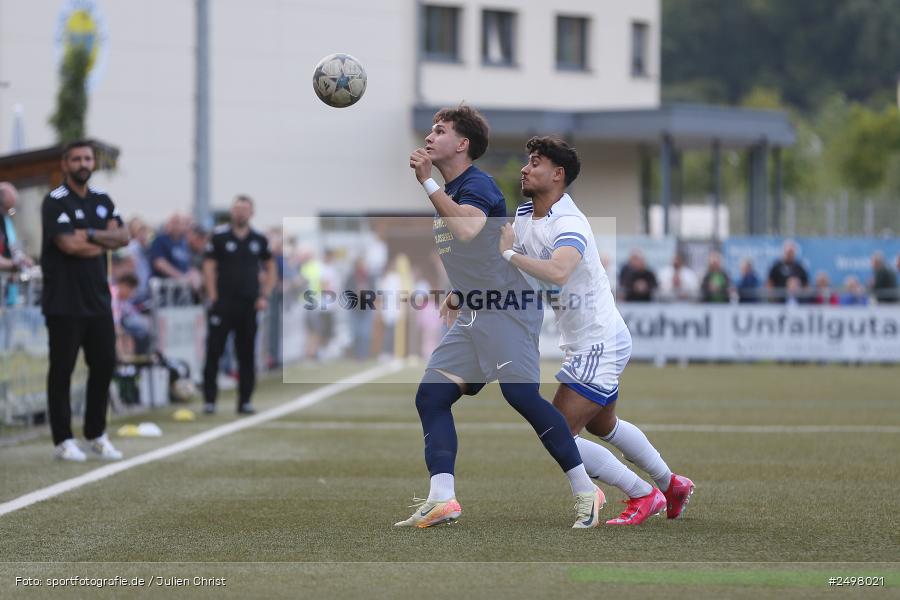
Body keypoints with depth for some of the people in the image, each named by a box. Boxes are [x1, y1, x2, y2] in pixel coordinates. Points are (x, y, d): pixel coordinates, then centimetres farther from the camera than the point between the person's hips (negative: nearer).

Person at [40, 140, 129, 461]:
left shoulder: (102, 200, 14)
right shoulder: (55, 201, -9)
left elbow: (123, 236, 3)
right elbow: (68, 244, -20)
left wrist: (91, 235, -13)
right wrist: (105, 241, -4)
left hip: (98, 299, 7)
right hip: (65, 302, -7)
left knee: (104, 365, 9)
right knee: (62, 370, -1)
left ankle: (96, 435, 21)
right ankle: (63, 440, 4)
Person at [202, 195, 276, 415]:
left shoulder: (259, 240, 9)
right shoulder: (219, 236, -1)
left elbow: (270, 269, 16)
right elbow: (209, 268, -2)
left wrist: (264, 296, 5)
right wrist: (213, 298, -9)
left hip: (249, 305, 3)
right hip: (223, 303, -3)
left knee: (247, 355, 5)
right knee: (214, 351, -4)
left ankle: (245, 401, 11)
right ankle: (209, 400, 0)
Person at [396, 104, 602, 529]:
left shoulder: (477, 184, -11)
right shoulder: (448, 192, 17)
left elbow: (468, 229, -32)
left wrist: (427, 182, -27)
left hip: (508, 309, -10)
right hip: (473, 315, 10)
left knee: (520, 394, -20)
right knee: (431, 396, -2)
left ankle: (585, 491, -11)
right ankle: (441, 500, -8)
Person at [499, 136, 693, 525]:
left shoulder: (569, 224, -25)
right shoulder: (524, 213, 3)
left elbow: (557, 272, -45)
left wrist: (507, 253, -38)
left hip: (599, 343, -10)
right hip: (581, 343, 10)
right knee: (602, 426, 28)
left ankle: (644, 496, 1)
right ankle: (672, 485, 46)